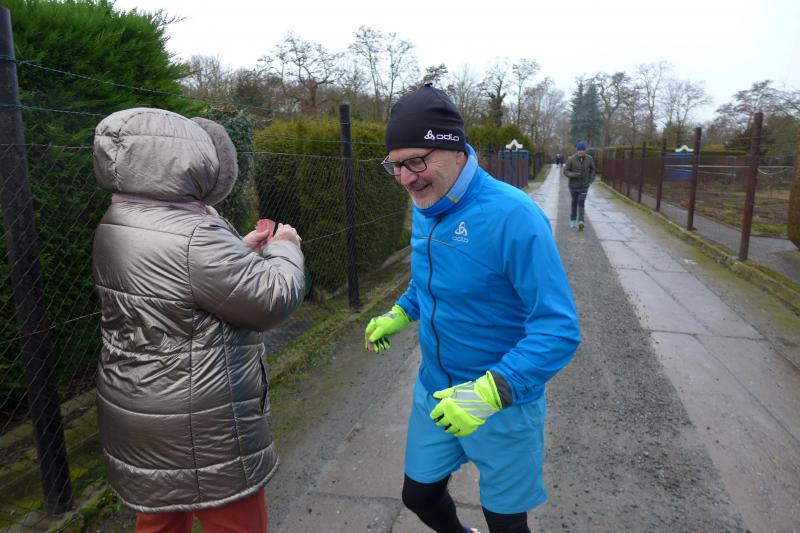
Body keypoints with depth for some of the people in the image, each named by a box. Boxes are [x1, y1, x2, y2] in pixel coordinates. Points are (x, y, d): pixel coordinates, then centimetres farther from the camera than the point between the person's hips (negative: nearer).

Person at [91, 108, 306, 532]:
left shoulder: (118, 226, 4)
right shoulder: (192, 237, -28)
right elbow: (274, 299, -20)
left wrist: (242, 250, 13)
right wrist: (285, 249, -2)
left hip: (139, 411, 9)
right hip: (194, 428, -9)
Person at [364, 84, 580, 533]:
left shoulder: (512, 216, -27)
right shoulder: (425, 209, -3)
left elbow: (559, 330, -27)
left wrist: (491, 391, -37)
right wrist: (399, 314, 5)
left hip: (504, 403, -6)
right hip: (435, 391, 6)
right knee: (419, 495, 22)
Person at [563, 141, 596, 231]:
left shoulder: (589, 158, -5)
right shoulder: (571, 159, -13)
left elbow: (592, 169, 13)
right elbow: (565, 171, -9)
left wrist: (591, 179, 0)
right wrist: (574, 175, -26)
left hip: (584, 186, 1)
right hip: (573, 185, 0)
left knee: (581, 203, -9)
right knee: (574, 203, 12)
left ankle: (581, 221, -16)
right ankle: (573, 221, 27)